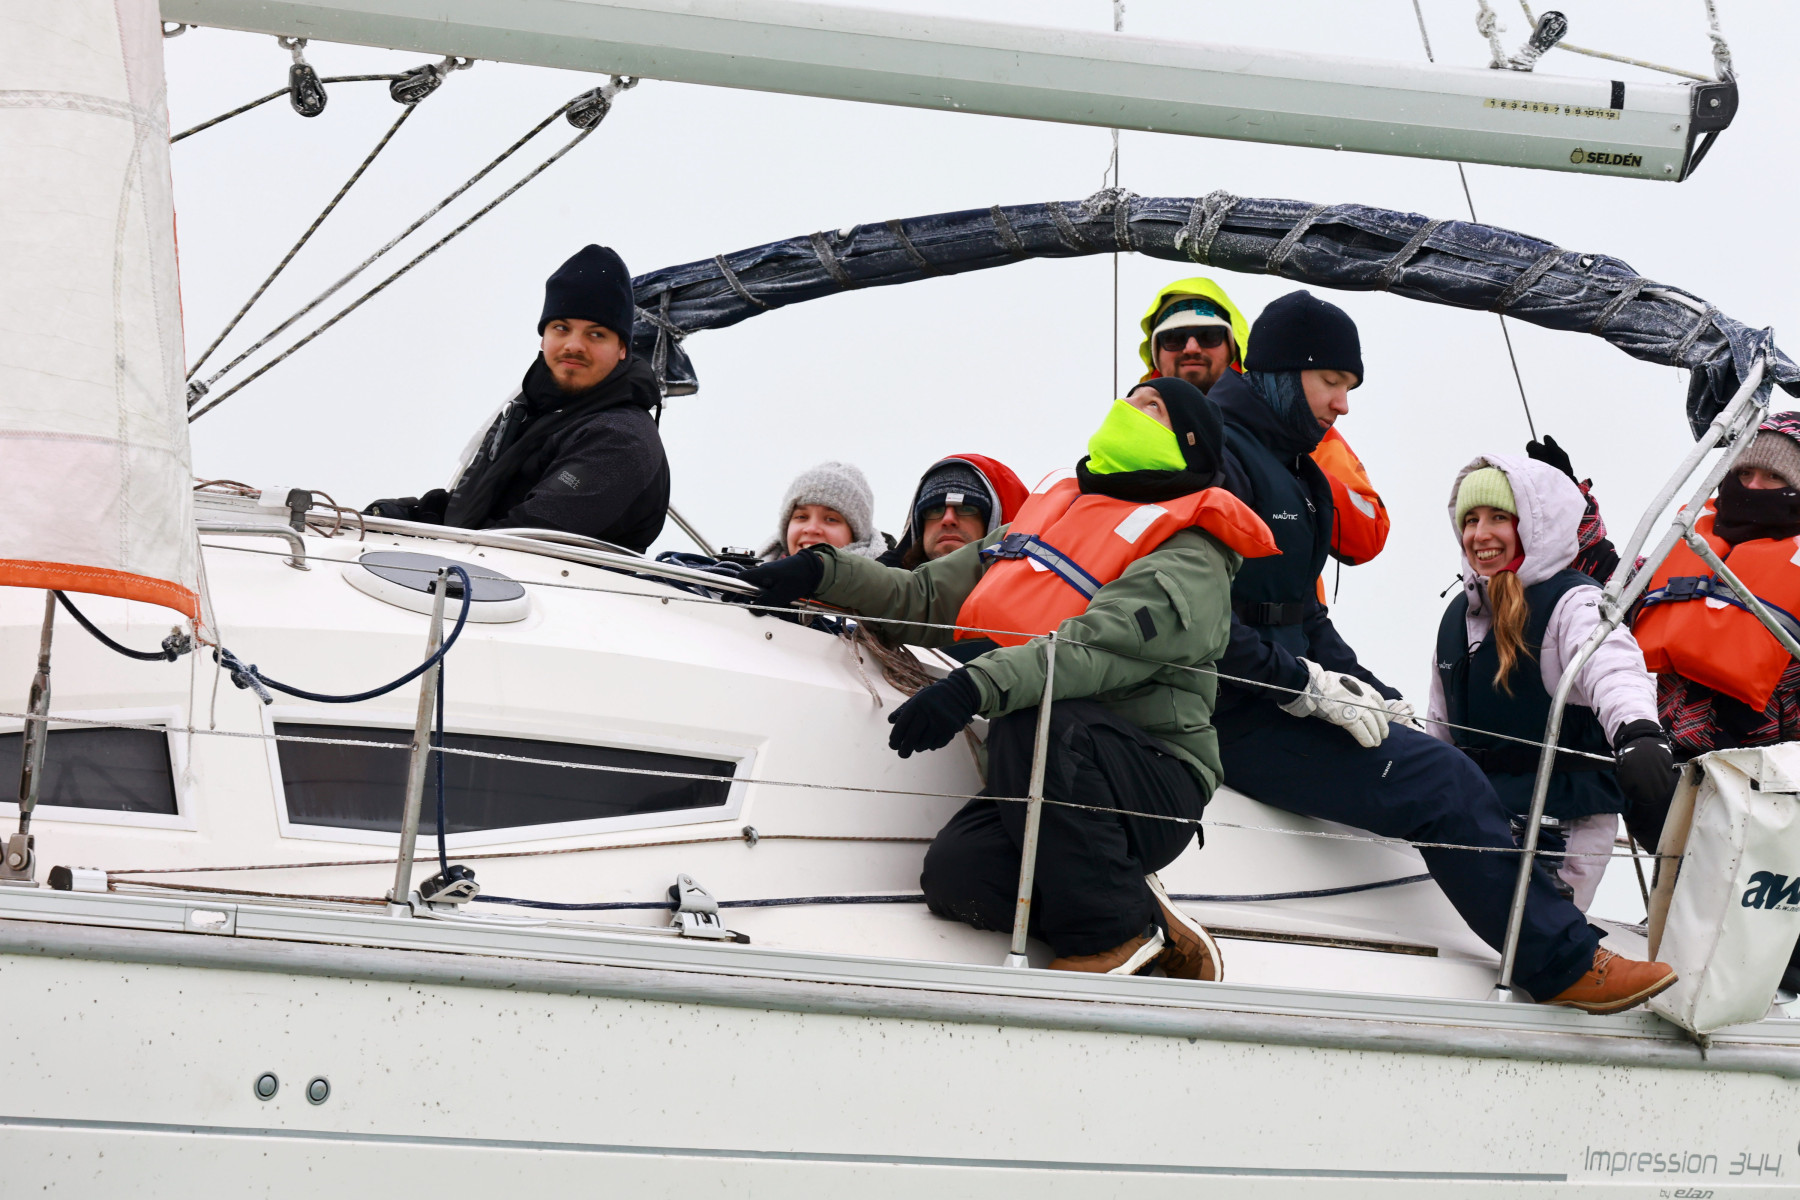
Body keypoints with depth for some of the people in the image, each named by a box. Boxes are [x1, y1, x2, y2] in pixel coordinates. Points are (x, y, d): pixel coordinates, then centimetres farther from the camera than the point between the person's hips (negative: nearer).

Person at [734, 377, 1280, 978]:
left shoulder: (1190, 561, -3)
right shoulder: (1050, 511, 21)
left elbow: (1101, 645, -23)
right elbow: (927, 598, 24)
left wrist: (980, 684, -38)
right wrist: (824, 573, 11)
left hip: (1153, 785, -5)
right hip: (1051, 779, 6)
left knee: (1035, 722, -35)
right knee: (956, 873, -25)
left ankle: (1116, 932, -22)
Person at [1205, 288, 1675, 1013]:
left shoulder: (1289, 467, 23)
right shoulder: (1216, 455, -11)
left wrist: (1375, 699, 8)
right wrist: (1307, 688, -21)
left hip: (1277, 706, 11)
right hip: (1235, 718, -11)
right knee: (1442, 782, -19)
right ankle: (1564, 965, -14)